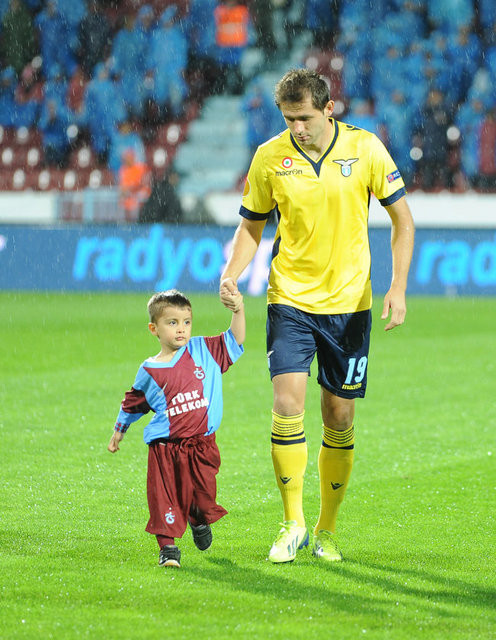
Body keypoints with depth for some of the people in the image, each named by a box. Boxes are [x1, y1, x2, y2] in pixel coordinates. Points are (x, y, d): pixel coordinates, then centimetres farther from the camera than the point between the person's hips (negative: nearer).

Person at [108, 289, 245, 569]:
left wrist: (239, 311, -9)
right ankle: (168, 547, 2)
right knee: (165, 498, -6)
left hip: (201, 445, 1)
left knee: (204, 495, 1)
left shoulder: (204, 351, 5)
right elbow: (133, 403, 18)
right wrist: (119, 431, 23)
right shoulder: (149, 371, 4)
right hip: (164, 448, -1)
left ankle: (198, 519, 35)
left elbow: (235, 340, 5)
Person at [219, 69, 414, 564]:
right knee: (287, 405, -17)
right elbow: (251, 226, 7)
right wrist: (231, 276, -11)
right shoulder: (269, 157, -4)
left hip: (349, 302, 0)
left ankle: (326, 530, 19)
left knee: (339, 419, 4)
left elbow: (401, 216, 2)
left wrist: (398, 288, -8)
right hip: (290, 299, 0)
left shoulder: (365, 148, -6)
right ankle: (292, 524, -5)